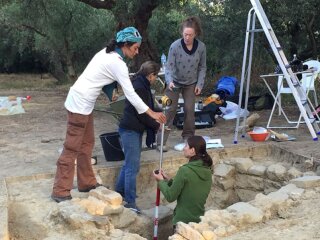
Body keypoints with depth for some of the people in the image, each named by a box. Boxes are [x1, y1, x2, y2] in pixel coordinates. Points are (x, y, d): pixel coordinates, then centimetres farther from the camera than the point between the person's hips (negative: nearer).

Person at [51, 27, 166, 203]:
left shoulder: (108, 52, 9)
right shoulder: (118, 63, -18)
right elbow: (130, 94, -18)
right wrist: (152, 113, -14)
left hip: (83, 101, 10)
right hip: (80, 103, -10)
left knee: (87, 143, 15)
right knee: (72, 148, -5)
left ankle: (86, 183, 26)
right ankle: (60, 191, 3)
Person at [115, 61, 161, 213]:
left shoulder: (140, 85, 12)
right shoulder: (140, 88, -20)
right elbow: (142, 114, -20)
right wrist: (157, 125, -8)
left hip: (133, 129, 11)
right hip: (131, 130, -11)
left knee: (129, 163, 19)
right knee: (133, 166, -6)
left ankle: (119, 191, 32)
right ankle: (130, 202, 1)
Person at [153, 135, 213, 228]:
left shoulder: (185, 170, -20)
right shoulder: (207, 171, 1)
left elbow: (170, 197, -14)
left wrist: (161, 181, 1)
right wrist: (168, 180, 10)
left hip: (182, 221, -6)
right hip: (199, 220, 6)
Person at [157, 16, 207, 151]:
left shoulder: (201, 47, -14)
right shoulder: (175, 46, -23)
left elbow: (202, 67, -1)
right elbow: (169, 66, -22)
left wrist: (200, 84, -7)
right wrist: (169, 81, -39)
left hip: (191, 83, 2)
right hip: (175, 82, -2)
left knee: (189, 109, 0)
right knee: (170, 109, -5)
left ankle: (188, 137, 18)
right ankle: (161, 141, -1)